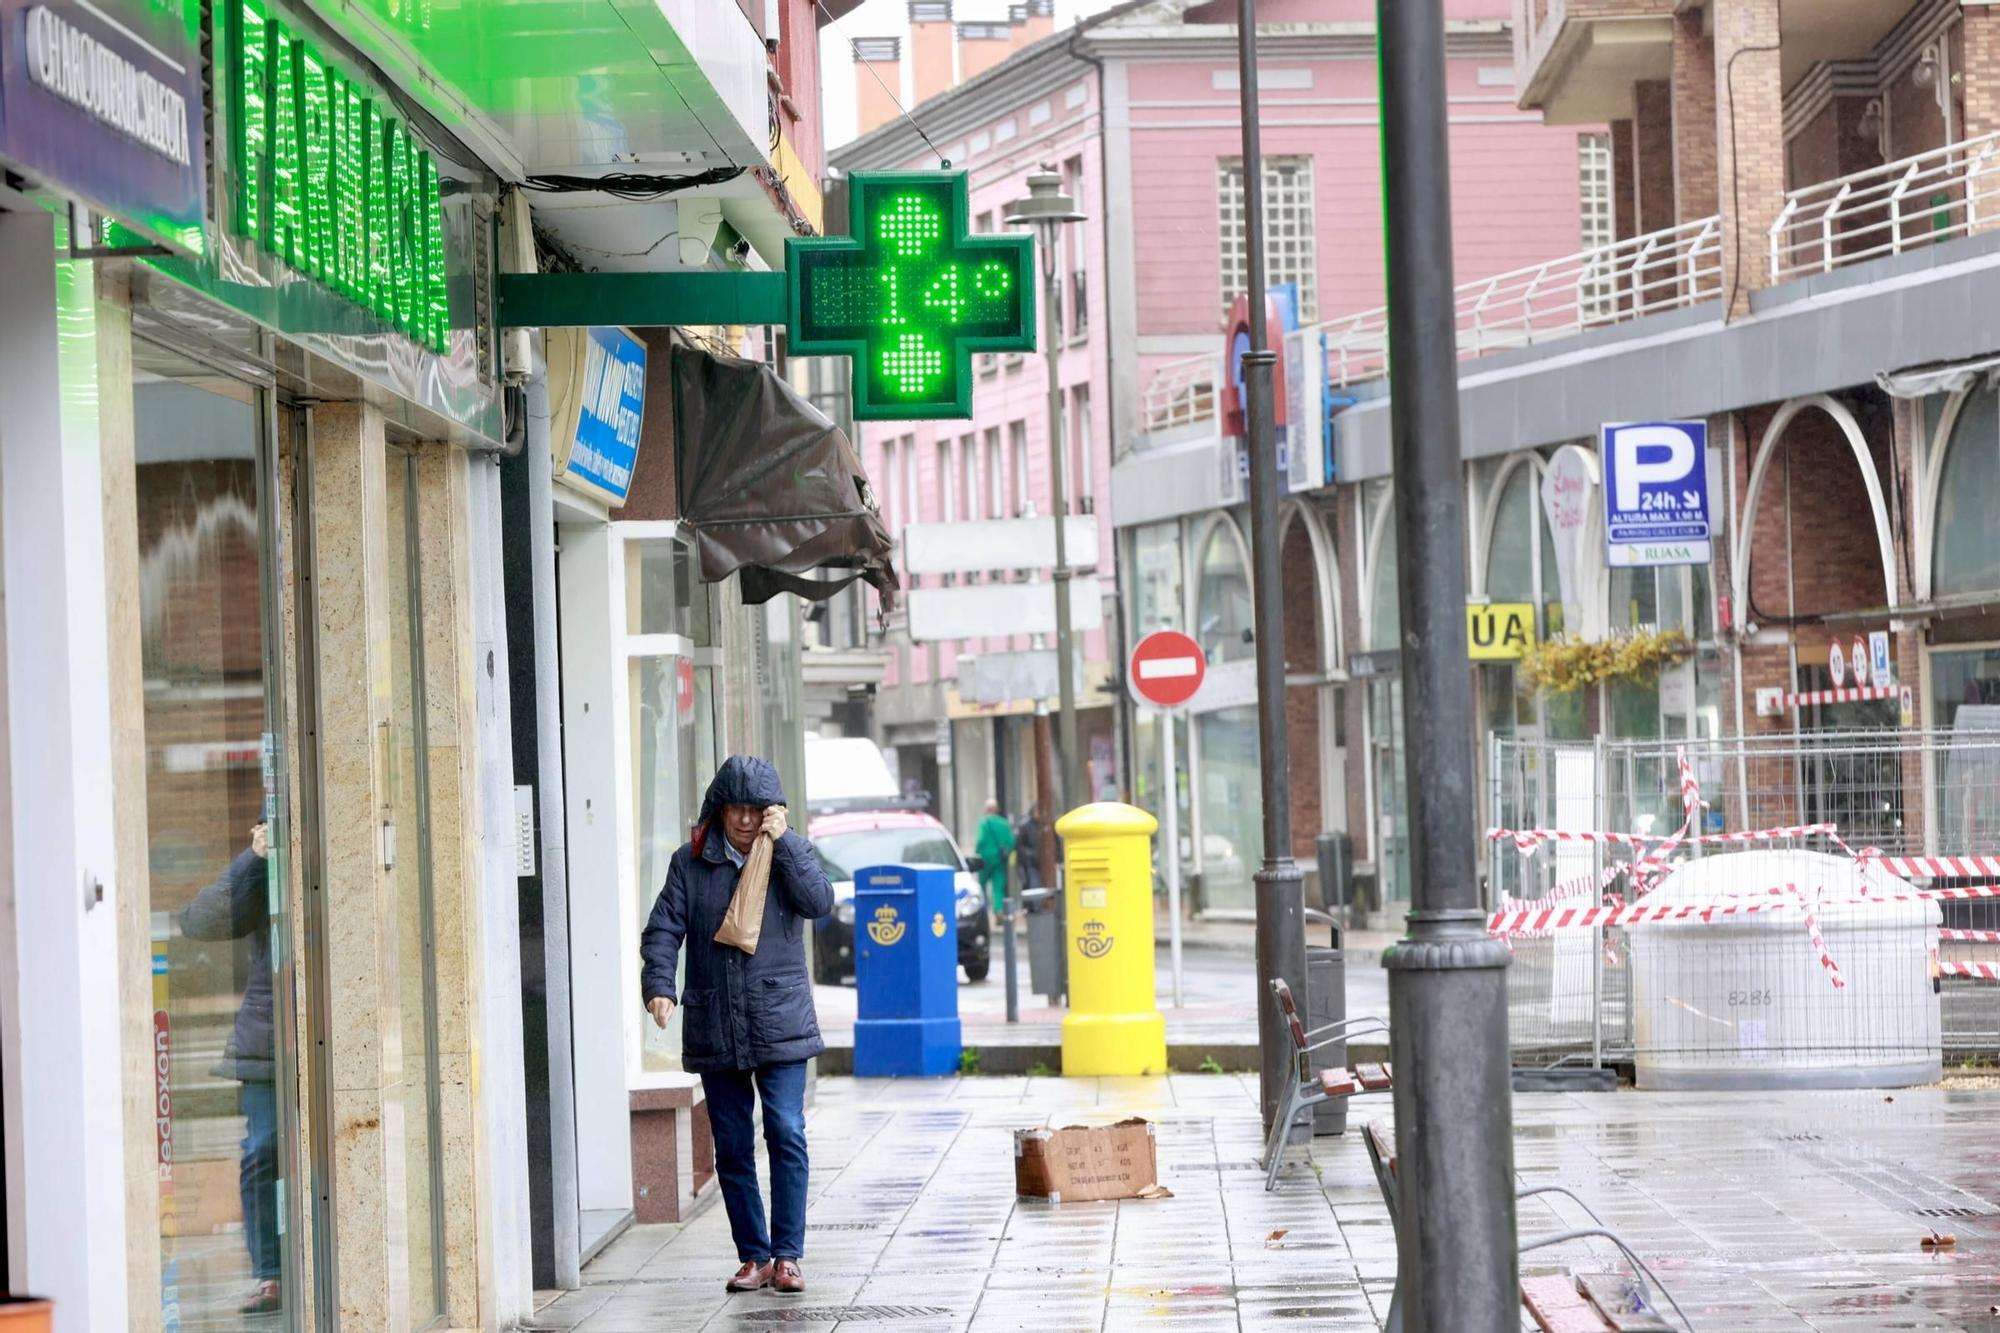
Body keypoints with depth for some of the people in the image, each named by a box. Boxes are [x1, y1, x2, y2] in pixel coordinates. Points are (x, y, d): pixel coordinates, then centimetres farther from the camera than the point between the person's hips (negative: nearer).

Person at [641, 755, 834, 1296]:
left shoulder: (791, 853, 5)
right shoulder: (691, 862, 6)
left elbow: (819, 902, -12)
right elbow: (663, 928, 0)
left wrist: (781, 841, -13)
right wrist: (658, 985, -15)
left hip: (780, 1023, -1)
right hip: (713, 1029, 1)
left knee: (786, 1134, -9)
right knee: (732, 1146, 5)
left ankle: (787, 1255, -3)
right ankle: (754, 1256, 14)